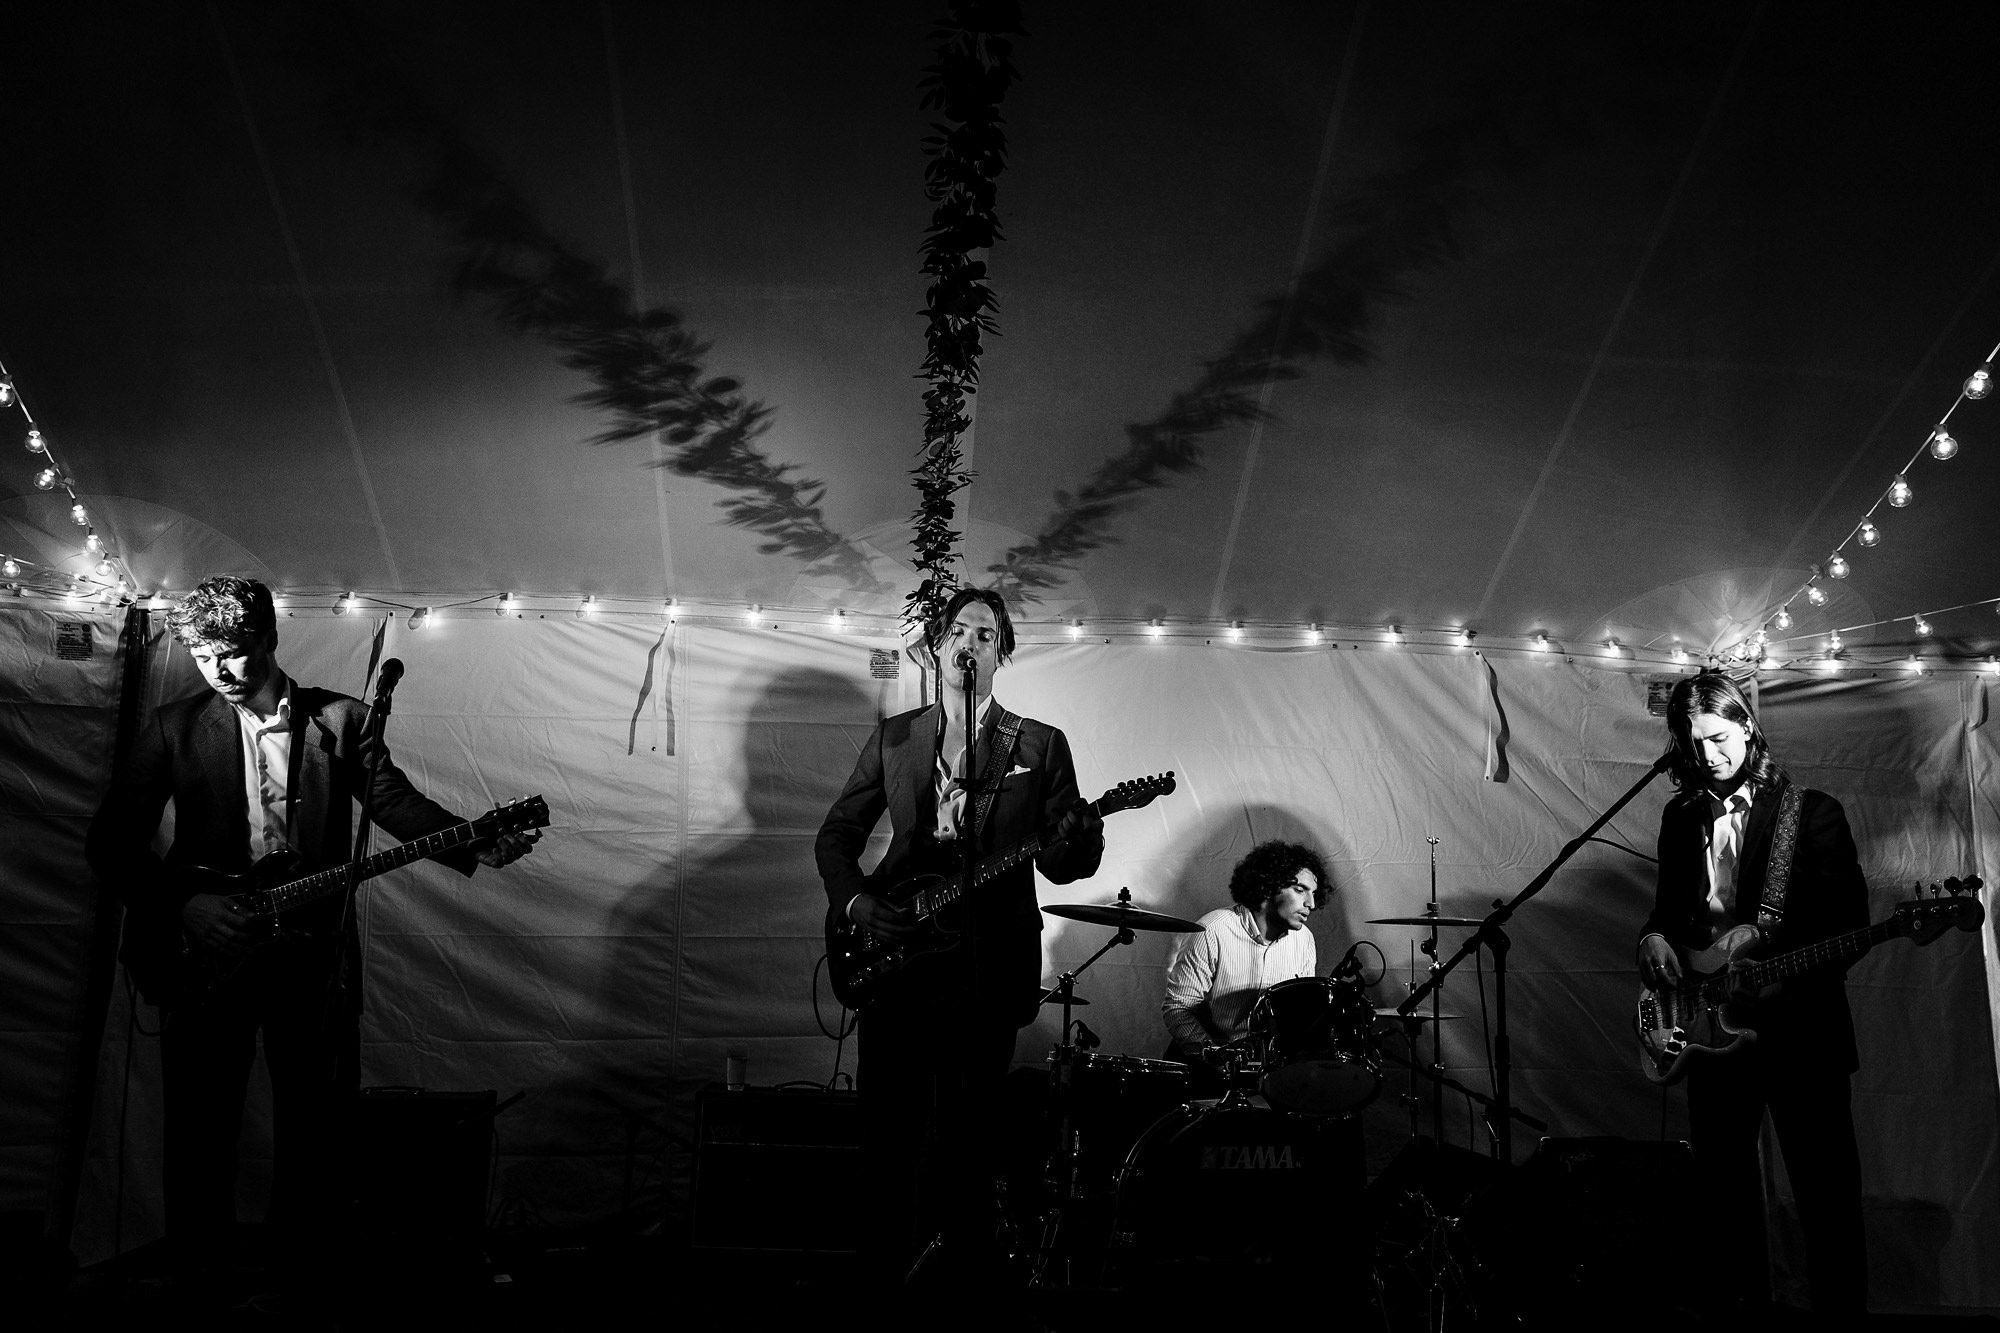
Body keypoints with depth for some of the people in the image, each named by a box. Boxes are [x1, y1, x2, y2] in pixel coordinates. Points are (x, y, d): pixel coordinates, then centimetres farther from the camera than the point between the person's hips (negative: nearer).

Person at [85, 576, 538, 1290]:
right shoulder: (175, 728, 2)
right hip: (204, 951, 0)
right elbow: (111, 842, 0)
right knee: (200, 1123, 6)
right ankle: (200, 1270, 23)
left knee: (317, 1120, 6)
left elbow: (396, 802, -2)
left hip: (313, 953, 0)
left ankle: (310, 1269, 23)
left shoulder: (341, 719, 4)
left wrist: (474, 844, -19)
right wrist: (182, 906, -13)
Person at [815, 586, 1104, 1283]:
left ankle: (961, 1271, 19)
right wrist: (854, 899, -5)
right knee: (887, 1127, 3)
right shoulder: (893, 737, 10)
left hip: (987, 969, -1)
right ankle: (886, 1265, 20)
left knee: (968, 1134, 4)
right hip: (893, 951, 2)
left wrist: (1078, 843, -22)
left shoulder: (1041, 745, 5)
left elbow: (1060, 865, 1)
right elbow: (836, 833, 13)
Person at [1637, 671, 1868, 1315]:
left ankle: (1841, 1304, 9)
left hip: (1798, 1026, -4)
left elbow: (1850, 918, -8)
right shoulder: (1681, 817, 12)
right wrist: (1655, 936, -1)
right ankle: (1741, 1298, 22)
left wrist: (1763, 933, -21)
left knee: (1828, 1193, -2)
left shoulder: (1812, 811, -3)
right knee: (1723, 1188, 10)